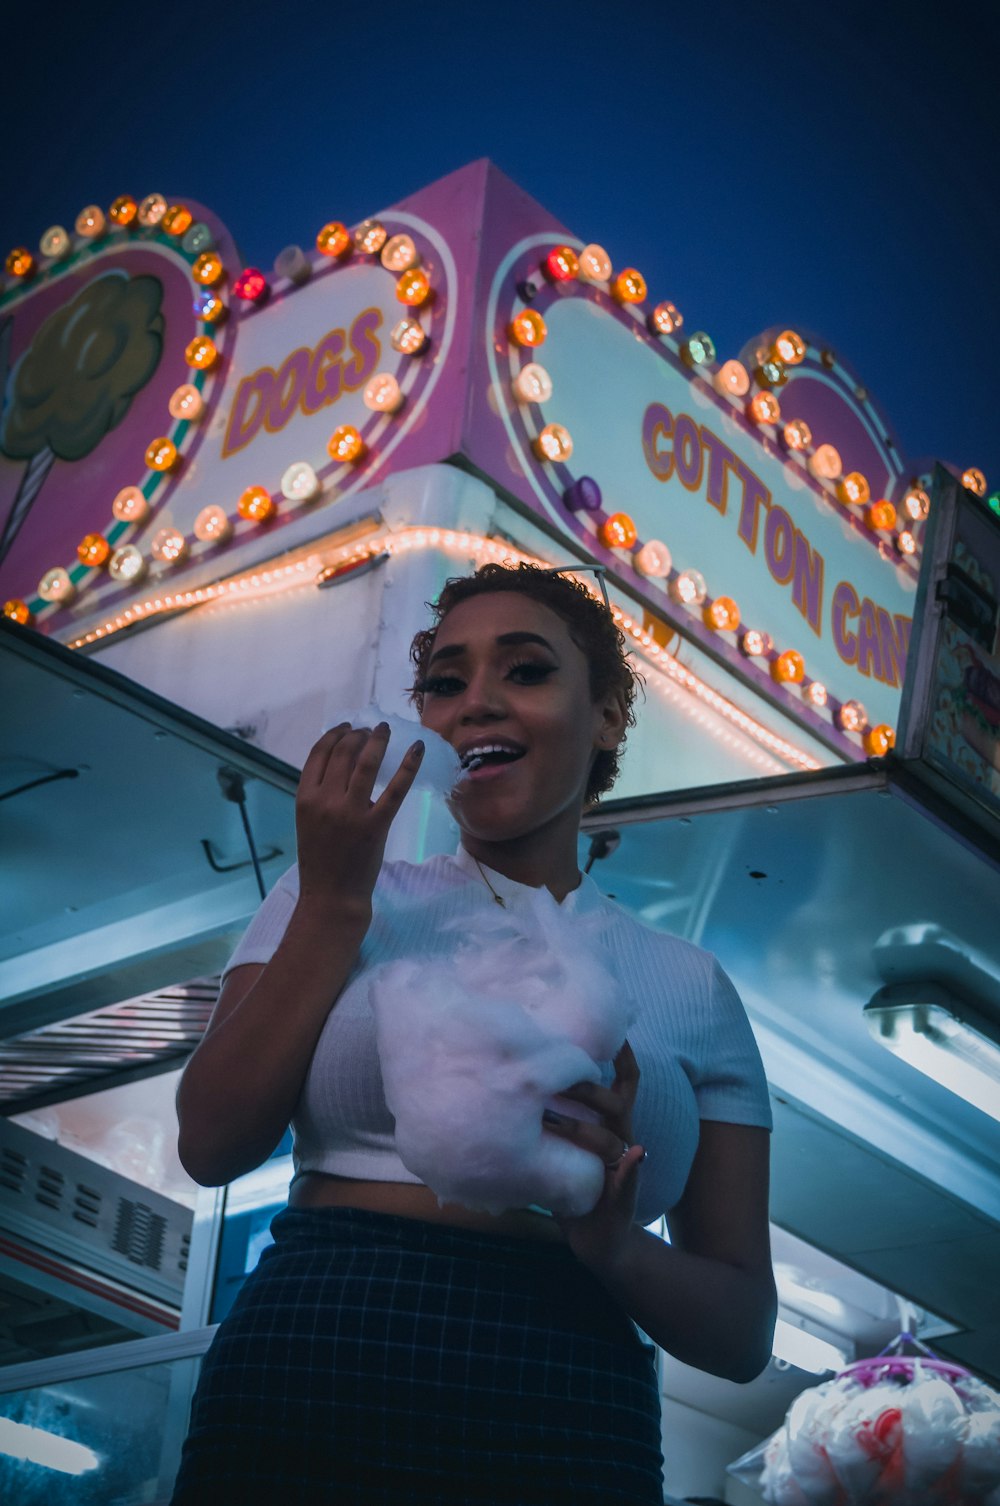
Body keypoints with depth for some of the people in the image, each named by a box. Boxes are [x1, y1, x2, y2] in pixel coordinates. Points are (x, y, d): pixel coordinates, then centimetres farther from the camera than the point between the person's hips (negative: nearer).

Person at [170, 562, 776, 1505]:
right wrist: (334, 902, -4)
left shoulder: (690, 987, 8)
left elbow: (744, 1330, 6)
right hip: (301, 1395, 0)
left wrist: (617, 1250, -14)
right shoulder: (328, 897, 9)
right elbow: (213, 1145, -1)